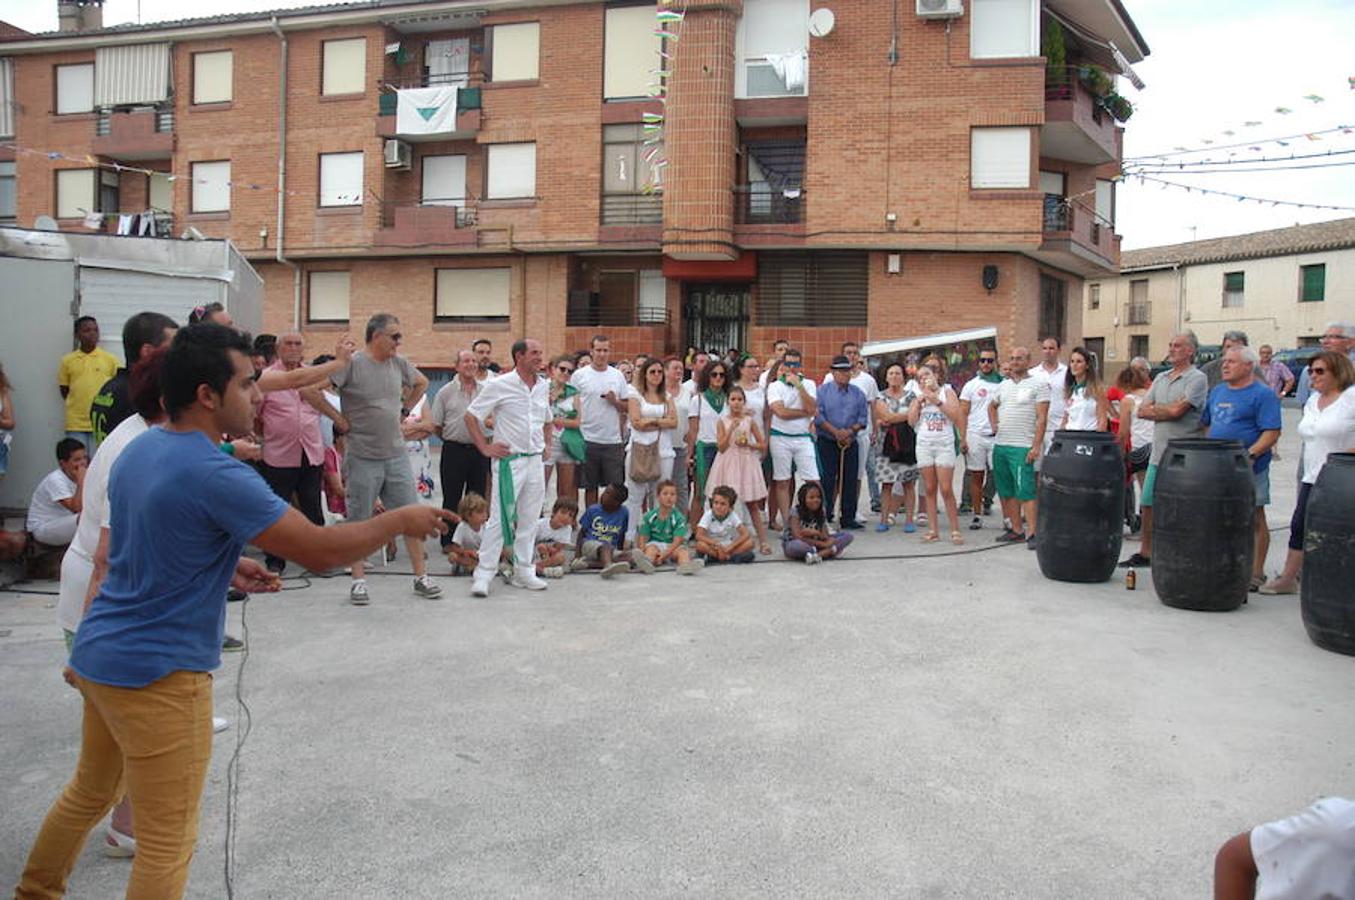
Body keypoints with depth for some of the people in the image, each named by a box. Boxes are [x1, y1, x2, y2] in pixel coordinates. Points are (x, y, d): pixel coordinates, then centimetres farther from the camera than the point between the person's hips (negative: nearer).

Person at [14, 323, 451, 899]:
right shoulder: (215, 476, -24)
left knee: (91, 791, 30)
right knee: (167, 843, 5)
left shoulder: (140, 450, 4)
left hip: (99, 657, 10)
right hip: (158, 674, -9)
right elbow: (321, 551, -22)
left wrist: (224, 567, 10)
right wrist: (399, 521, -9)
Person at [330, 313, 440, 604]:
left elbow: (422, 383, 26)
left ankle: (421, 576, 15)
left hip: (397, 455, 5)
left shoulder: (398, 363, 6)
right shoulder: (351, 363, -11)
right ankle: (358, 581, 16)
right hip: (362, 457, -5)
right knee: (359, 521, 5)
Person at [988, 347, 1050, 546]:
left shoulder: (1038, 384, -2)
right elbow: (992, 406, 35)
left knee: (1025, 491, -10)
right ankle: (1016, 530, 17)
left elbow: (1041, 418, -9)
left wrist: (1036, 446, -17)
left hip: (1022, 447, -7)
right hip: (1000, 445, 7)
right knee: (1007, 491, 10)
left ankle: (1032, 532, -8)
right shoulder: (1003, 385, 16)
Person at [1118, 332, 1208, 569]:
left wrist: (1153, 409, 0)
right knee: (1148, 505, 12)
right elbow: (1141, 410, 9)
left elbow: (1177, 410, -18)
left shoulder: (1197, 378, -7)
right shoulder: (1161, 378, 16)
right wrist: (1166, 412, -6)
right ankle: (1145, 553, 24)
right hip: (1158, 453, 7)